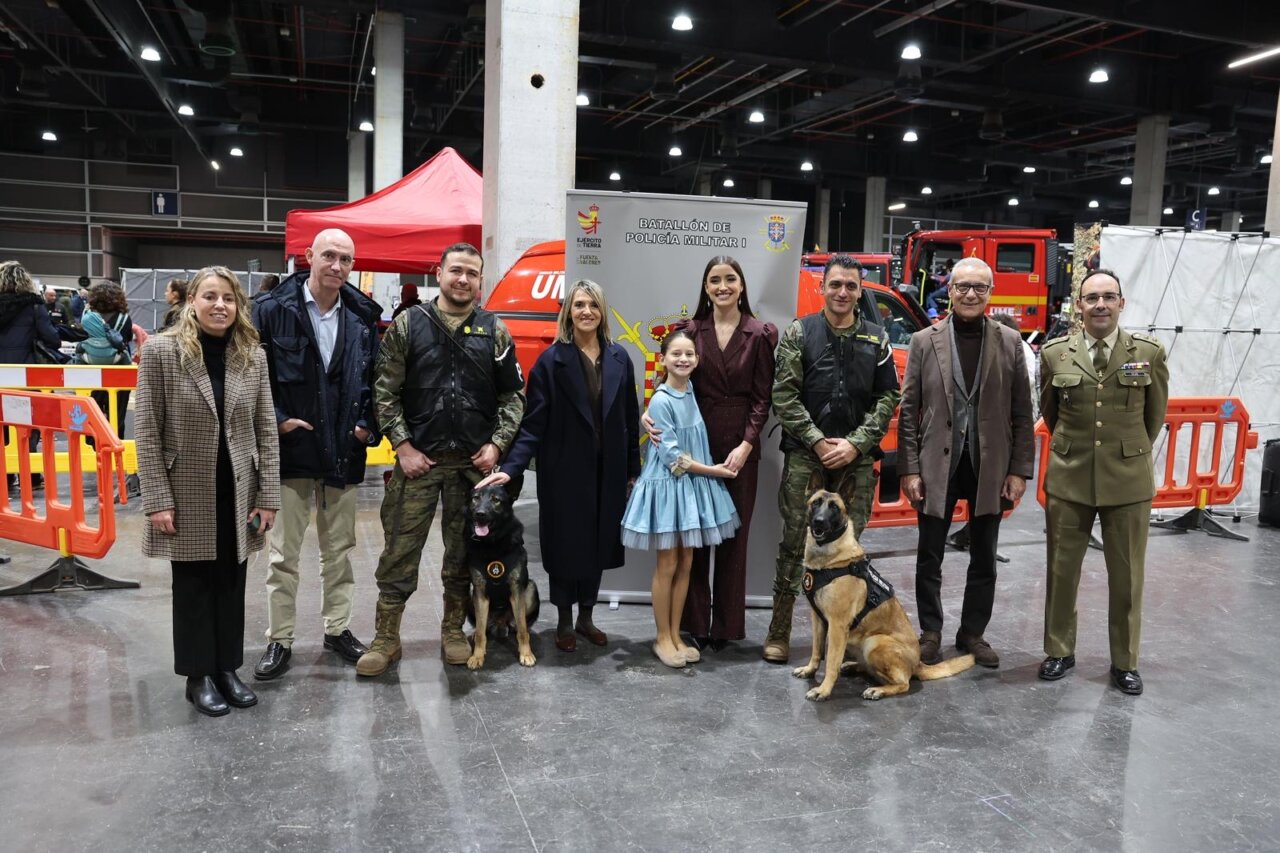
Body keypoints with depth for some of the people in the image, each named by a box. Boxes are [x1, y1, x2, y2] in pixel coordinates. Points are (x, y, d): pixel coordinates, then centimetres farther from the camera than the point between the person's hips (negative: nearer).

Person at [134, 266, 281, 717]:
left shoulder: (253, 356, 2)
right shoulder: (161, 352, -7)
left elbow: (266, 430, 3)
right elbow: (148, 433, -7)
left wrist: (268, 496, -2)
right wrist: (158, 500, -12)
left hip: (238, 493, 3)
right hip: (188, 494, -3)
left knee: (231, 584, 12)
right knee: (193, 586, 9)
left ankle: (227, 667, 27)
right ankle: (199, 675, 24)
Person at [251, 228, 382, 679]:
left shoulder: (363, 315, 4)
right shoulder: (272, 308, -6)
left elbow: (375, 375, 10)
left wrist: (368, 424, -1)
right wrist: (276, 420, -11)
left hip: (344, 451, 3)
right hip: (291, 448, -3)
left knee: (340, 548, 14)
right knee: (284, 551, 6)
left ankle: (337, 628, 29)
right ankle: (280, 640, 19)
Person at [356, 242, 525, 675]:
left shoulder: (495, 331, 5)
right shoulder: (409, 324, 1)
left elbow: (513, 395, 7)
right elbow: (386, 391, 0)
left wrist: (497, 444, -4)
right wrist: (403, 445, -7)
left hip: (474, 461, 2)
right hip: (417, 459, -1)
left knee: (464, 552, 11)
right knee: (399, 551, 2)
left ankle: (453, 630, 27)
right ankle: (386, 638, 15)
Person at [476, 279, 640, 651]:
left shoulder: (618, 359, 3)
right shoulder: (552, 360, -7)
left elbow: (630, 419, 7)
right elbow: (533, 423, -9)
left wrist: (633, 470, 7)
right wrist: (511, 467, -20)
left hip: (607, 471, 3)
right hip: (565, 471, -3)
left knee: (598, 544, 11)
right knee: (566, 545, 6)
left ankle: (586, 617, 28)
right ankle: (565, 622, 24)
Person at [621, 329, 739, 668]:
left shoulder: (694, 393, 4)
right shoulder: (660, 401, -15)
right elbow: (672, 456, -17)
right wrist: (713, 470, -11)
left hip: (694, 485, 6)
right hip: (668, 486, -6)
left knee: (685, 564, 11)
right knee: (667, 566, 2)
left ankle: (676, 634, 22)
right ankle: (662, 638, 16)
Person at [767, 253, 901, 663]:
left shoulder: (877, 339, 9)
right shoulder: (799, 332, 3)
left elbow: (888, 397, 6)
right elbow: (784, 394, -3)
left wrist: (855, 444, -6)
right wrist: (818, 442, -10)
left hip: (858, 458, 2)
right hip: (805, 454, -2)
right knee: (794, 543, 1)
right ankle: (779, 633, 11)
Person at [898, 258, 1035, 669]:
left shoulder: (1010, 342, 2)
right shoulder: (924, 341, 0)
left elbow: (1022, 413, 2)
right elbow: (909, 411, -1)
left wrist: (1020, 470, -3)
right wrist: (910, 469, -6)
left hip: (990, 466, 1)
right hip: (937, 464, -1)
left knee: (984, 558, 12)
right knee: (930, 556, 8)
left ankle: (973, 633, 28)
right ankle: (930, 632, 24)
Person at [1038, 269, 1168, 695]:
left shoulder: (1149, 352, -4)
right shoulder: (1054, 354, -2)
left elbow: (1156, 414, 9)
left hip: (1129, 482, 0)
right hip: (1068, 479, 1)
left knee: (1127, 577, 9)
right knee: (1061, 570, 10)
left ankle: (1124, 662, 25)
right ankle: (1059, 651, 27)